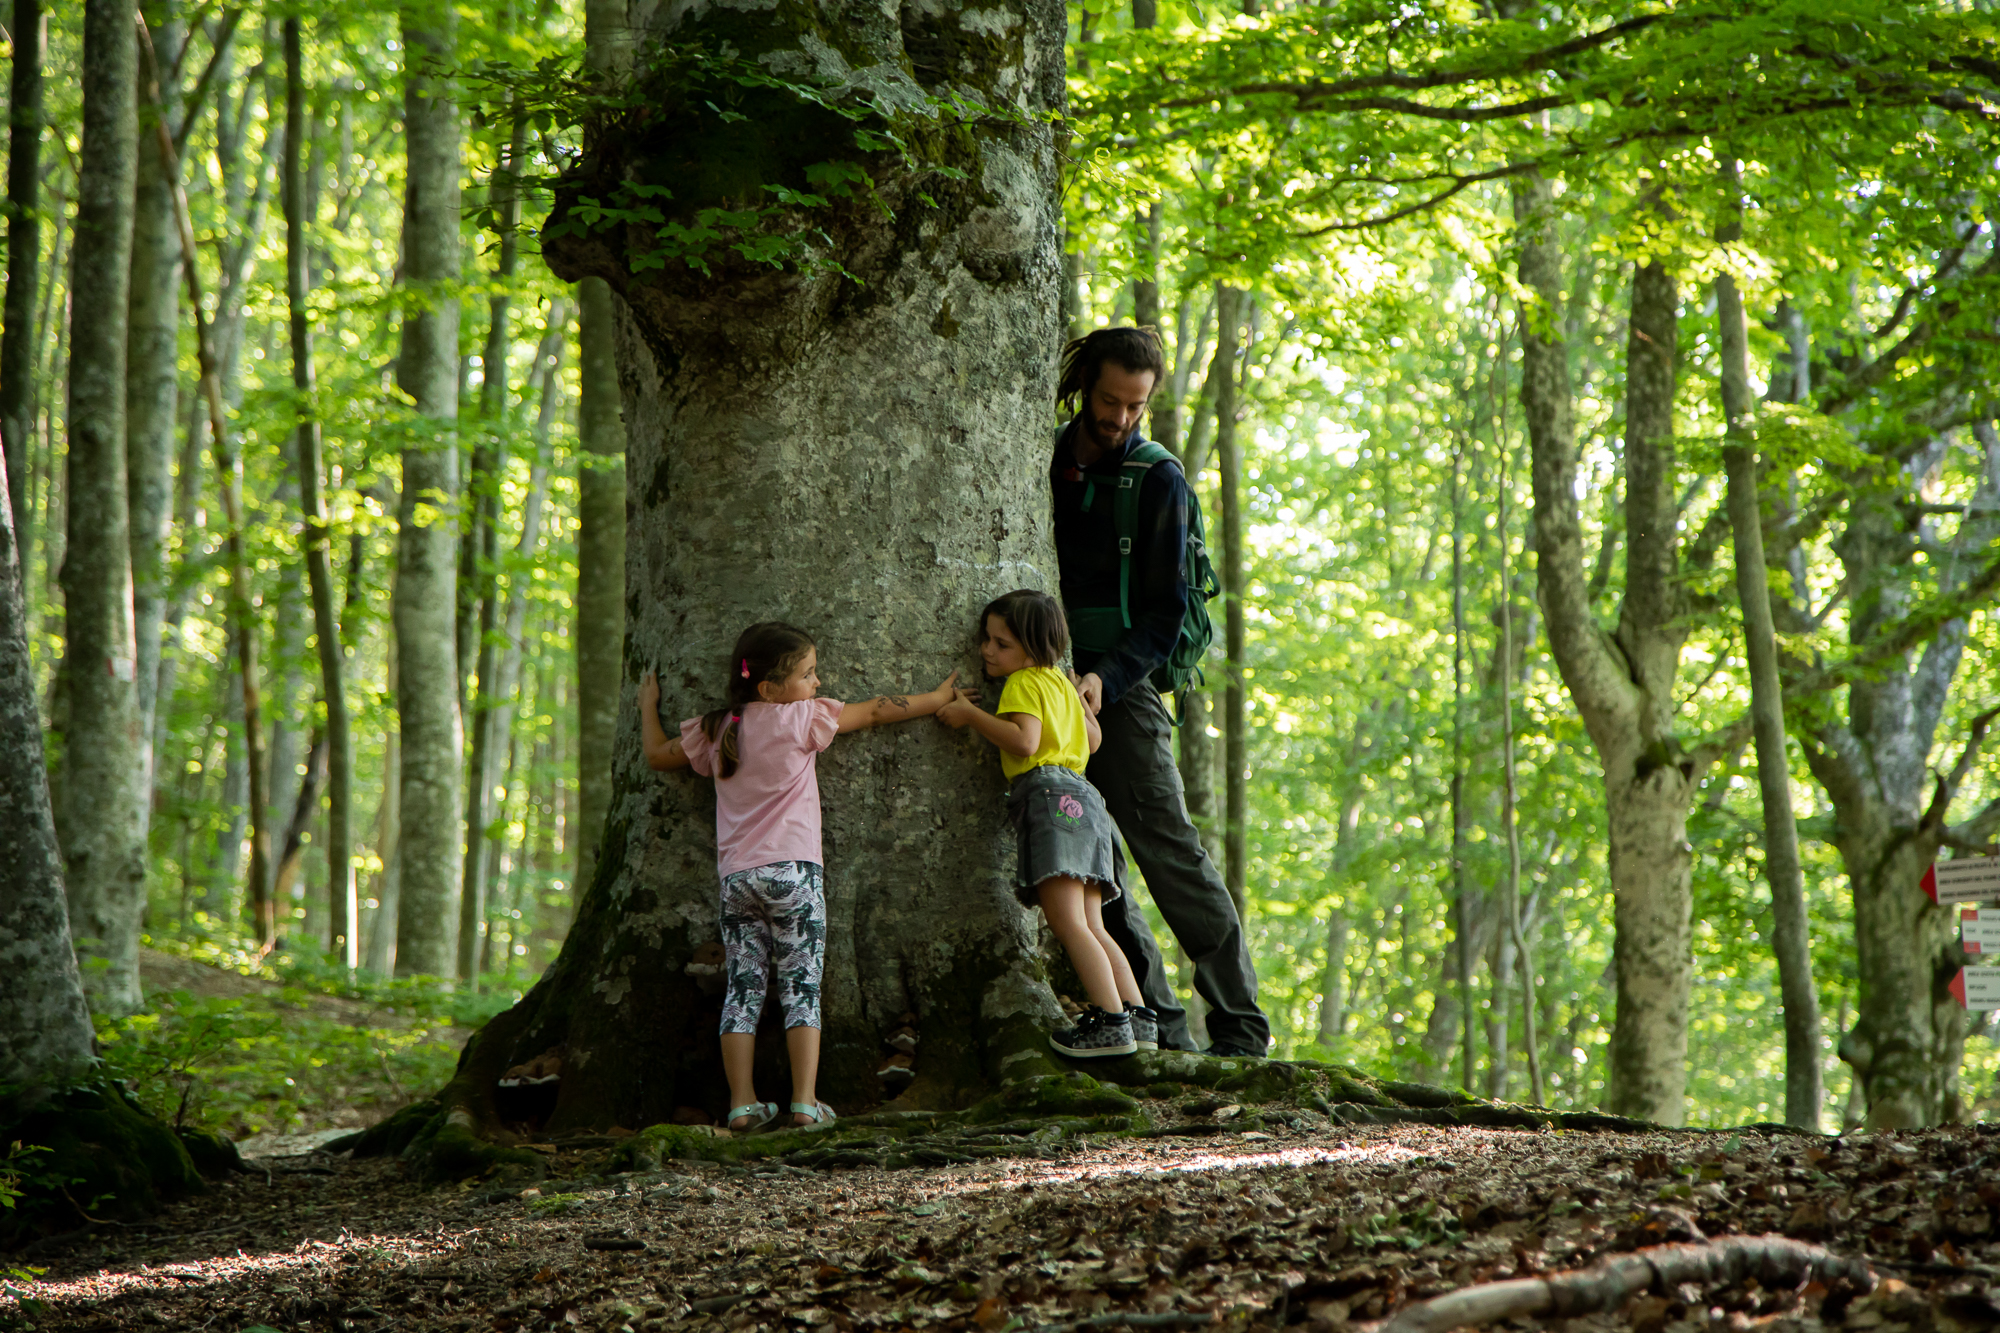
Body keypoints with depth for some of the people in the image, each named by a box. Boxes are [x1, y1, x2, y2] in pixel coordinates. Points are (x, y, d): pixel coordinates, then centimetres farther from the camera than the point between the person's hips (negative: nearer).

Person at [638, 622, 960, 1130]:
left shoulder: (715, 730, 9)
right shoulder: (803, 719, -3)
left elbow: (658, 754, 22)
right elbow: (875, 711, 7)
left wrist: (648, 707, 40)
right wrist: (939, 698, 21)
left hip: (735, 876, 4)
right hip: (792, 869, -4)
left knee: (743, 988, 5)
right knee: (802, 986, -1)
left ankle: (742, 1103, 1)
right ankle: (805, 1102, -6)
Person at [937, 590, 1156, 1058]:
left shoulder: (1023, 683, -1)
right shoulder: (1060, 682, 25)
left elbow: (1024, 740, -17)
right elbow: (1092, 738, 34)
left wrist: (970, 714, -10)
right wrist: (1084, 699, 49)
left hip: (1050, 794, -10)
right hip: (1081, 796, 10)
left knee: (1067, 921, -16)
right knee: (1091, 927, 8)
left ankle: (1111, 1021, -24)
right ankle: (1138, 1018, 2)